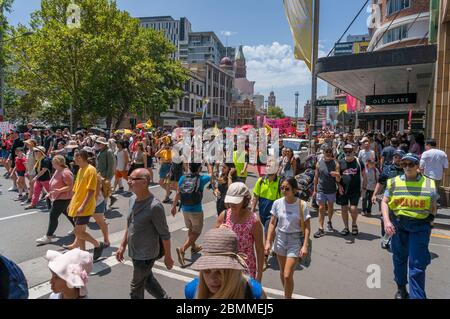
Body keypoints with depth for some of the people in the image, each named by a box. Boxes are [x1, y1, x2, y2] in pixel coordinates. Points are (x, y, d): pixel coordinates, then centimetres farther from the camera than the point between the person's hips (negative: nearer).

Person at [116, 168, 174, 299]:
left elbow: (165, 234, -18)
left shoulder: (154, 206, -26)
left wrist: (167, 257, -10)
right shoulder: (133, 199, -2)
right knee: (148, 280, 24)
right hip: (134, 252, 7)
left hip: (146, 255, -7)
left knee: (136, 289, 11)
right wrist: (122, 246, 13)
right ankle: (164, 298, 46)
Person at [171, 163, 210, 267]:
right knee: (196, 232, 8)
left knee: (191, 229, 25)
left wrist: (174, 206, 9)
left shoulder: (183, 178, -4)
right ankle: (182, 249, -9)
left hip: (185, 210, 5)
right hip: (196, 211, -5)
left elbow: (178, 194, -1)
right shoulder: (202, 179, -15)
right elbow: (211, 177, 4)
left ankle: (194, 247, 43)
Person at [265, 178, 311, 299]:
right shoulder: (277, 203, -6)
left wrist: (305, 245, -14)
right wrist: (268, 242, -2)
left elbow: (307, 227, -9)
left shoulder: (302, 205, -14)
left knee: (287, 276, -8)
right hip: (280, 239, 4)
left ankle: (288, 297, 17)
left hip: (295, 241, -3)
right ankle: (286, 295, 42)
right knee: (282, 272, 18)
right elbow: (272, 223, 1)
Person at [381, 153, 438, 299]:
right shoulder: (394, 182, 1)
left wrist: (429, 225, 9)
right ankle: (401, 289, 35)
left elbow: (433, 207, 10)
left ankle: (417, 296, 7)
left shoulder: (429, 183, 1)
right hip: (398, 225, 2)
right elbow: (384, 202, -1)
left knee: (417, 265, -2)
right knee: (399, 258, 16)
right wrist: (386, 221, -14)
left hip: (420, 227, -1)